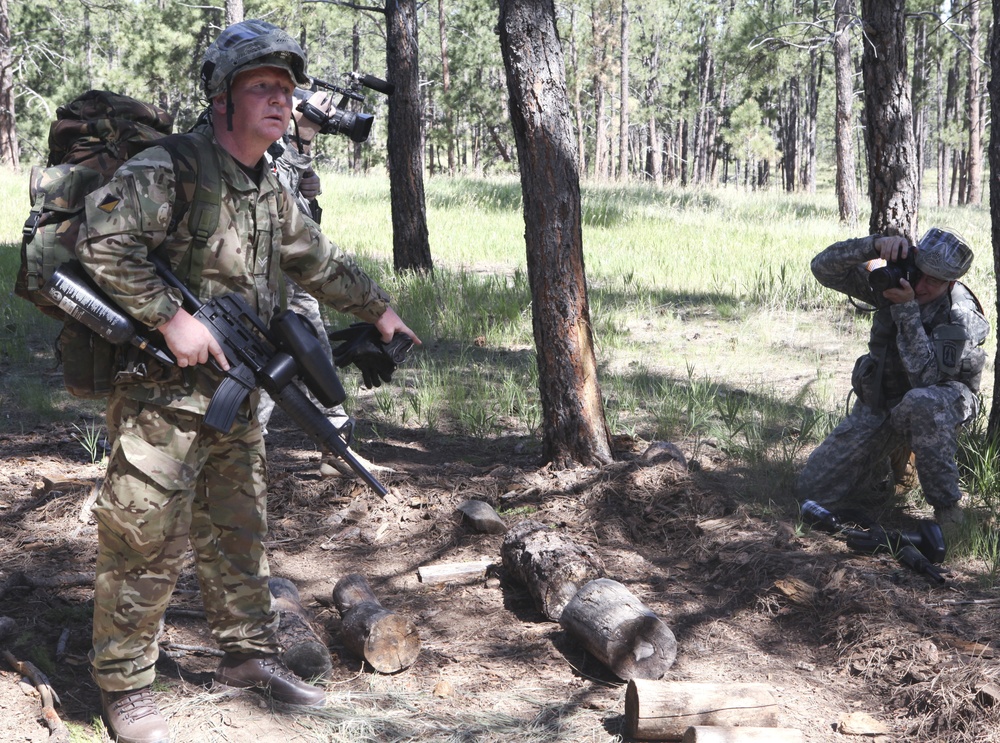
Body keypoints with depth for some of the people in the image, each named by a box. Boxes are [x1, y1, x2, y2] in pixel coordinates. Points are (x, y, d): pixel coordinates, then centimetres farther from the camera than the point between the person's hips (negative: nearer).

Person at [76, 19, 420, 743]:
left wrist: (379, 308, 28)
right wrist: (172, 317, -25)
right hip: (162, 390, -8)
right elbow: (101, 243, -24)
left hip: (234, 389, 8)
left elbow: (320, 261, 26)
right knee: (148, 541, -2)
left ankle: (249, 652, 33)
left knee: (238, 528, 17)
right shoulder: (166, 170, -15)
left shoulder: (270, 190, 12)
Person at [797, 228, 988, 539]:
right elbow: (823, 268, -16)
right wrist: (875, 244, -33)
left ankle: (947, 507, -26)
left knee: (920, 401, -45)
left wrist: (906, 308, -37)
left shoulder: (961, 316, -24)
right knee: (812, 489, -3)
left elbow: (924, 378, -36)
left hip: (941, 403, -4)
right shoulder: (891, 279, -11)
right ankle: (883, 465, 29)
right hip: (878, 402, 4)